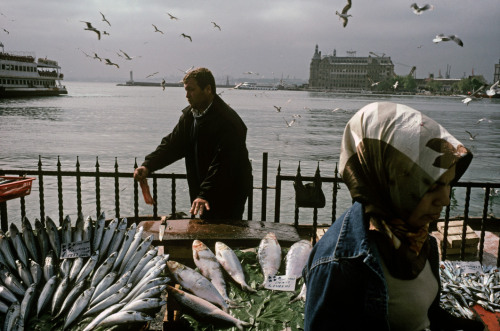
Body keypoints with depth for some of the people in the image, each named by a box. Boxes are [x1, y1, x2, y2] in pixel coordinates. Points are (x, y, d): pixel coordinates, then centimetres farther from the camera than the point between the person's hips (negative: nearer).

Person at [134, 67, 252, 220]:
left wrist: (205, 195, -35)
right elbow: (172, 144, 2)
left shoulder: (228, 121, -23)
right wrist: (148, 165, -13)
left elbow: (222, 164, -29)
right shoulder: (189, 115, 4)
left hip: (230, 195, -8)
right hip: (203, 190, 8)